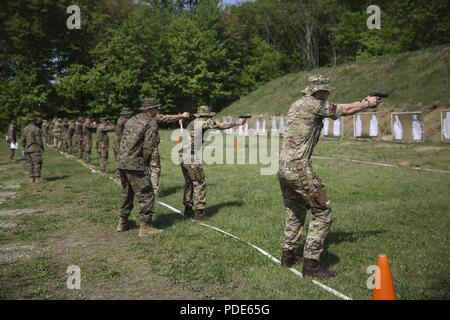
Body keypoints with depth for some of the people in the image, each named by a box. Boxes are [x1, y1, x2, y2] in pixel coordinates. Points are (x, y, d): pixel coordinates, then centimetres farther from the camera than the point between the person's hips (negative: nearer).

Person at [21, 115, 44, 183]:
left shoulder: (24, 129, 8)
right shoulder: (36, 129, -11)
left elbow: (23, 140, 11)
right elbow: (39, 140, -12)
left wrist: (24, 148, 19)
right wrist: (42, 147, -3)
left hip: (27, 149, 7)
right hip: (35, 149, -7)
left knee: (30, 164, 10)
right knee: (37, 163, -4)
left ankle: (32, 178, 10)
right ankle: (37, 179, -8)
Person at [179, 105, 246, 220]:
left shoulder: (193, 123, 17)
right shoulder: (204, 122, -7)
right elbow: (223, 126, 1)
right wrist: (237, 123, 14)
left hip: (183, 158, 9)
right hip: (192, 159, -9)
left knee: (189, 184, 17)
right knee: (199, 184, -1)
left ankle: (188, 210, 24)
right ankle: (199, 212, 1)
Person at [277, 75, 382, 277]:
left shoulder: (296, 105, 17)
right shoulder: (314, 105, -9)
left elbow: (339, 111, 24)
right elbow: (345, 110, 4)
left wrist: (364, 104, 24)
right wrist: (368, 103, 21)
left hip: (283, 168, 9)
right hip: (298, 168, -9)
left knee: (295, 213, 22)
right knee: (323, 213, -2)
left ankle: (288, 255, 28)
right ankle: (311, 264, -2)